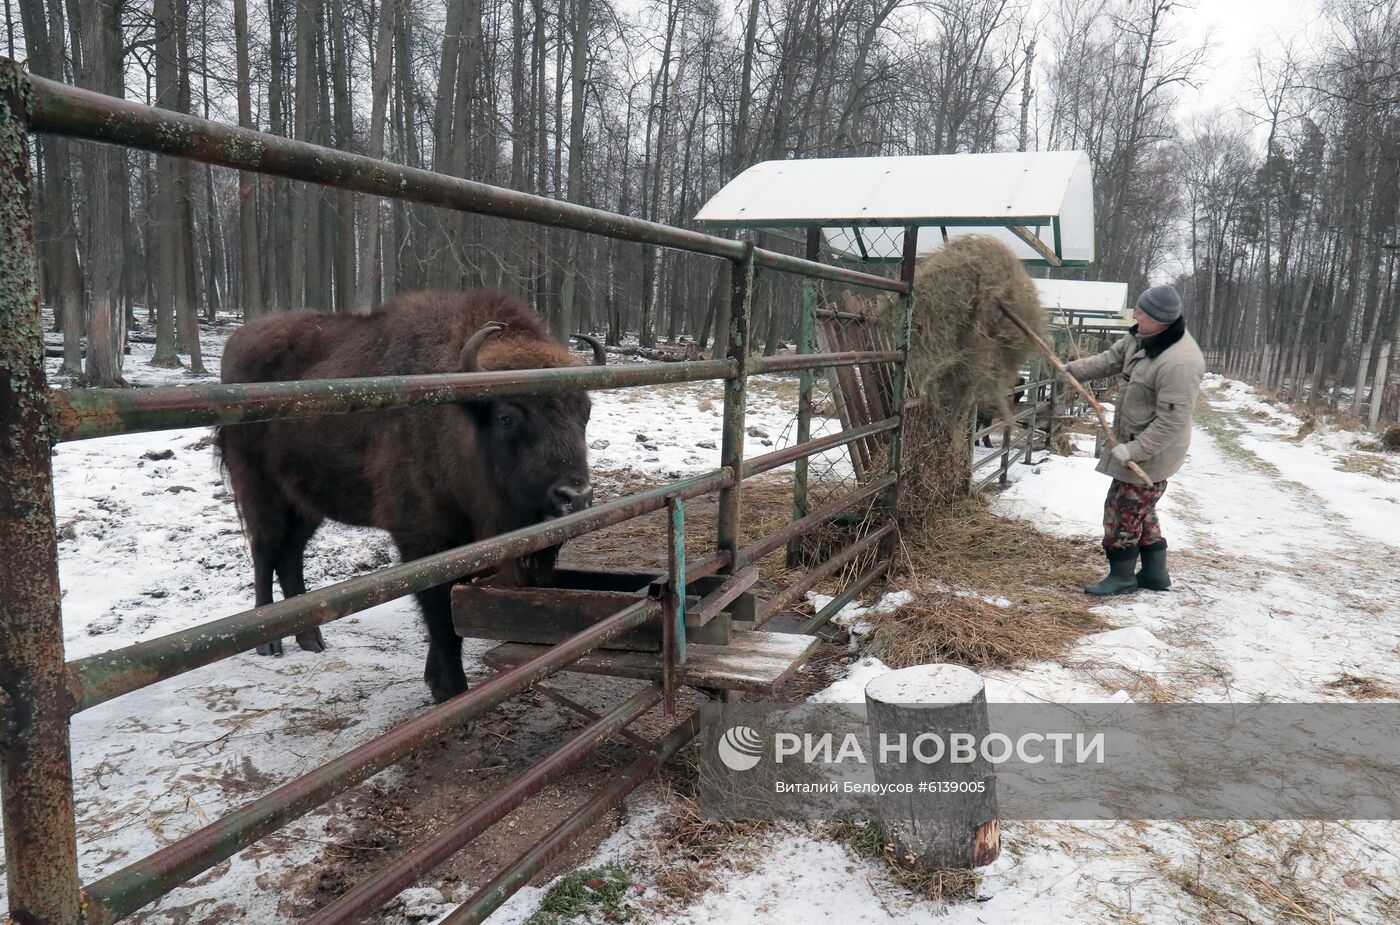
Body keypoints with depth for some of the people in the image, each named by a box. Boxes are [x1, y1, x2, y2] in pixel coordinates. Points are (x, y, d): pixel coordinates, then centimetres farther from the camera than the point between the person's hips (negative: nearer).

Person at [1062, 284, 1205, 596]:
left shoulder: (1179, 363, -32)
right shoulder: (1143, 337, -3)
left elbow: (1171, 422, -29)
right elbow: (1111, 359, 13)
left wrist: (1133, 450, -26)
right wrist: (1072, 369, 2)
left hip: (1151, 453, -10)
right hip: (1136, 442, 10)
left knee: (1123, 510, 2)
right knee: (1142, 510, 20)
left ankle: (1122, 576, 18)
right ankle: (1155, 573, 33)